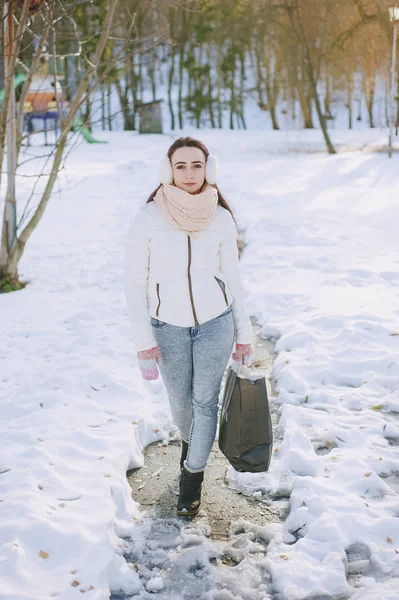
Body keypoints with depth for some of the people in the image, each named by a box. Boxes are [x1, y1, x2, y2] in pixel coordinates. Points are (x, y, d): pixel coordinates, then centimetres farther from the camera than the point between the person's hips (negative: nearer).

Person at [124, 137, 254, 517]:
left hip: (215, 323, 0)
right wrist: (144, 343, -12)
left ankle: (193, 474, 26)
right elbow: (135, 283, -9)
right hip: (168, 328, 0)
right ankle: (189, 440, 49)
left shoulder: (221, 218, -6)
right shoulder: (148, 218, -13)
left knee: (205, 402, 6)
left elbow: (232, 278, 3)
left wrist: (244, 336, 6)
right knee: (180, 403, 15)